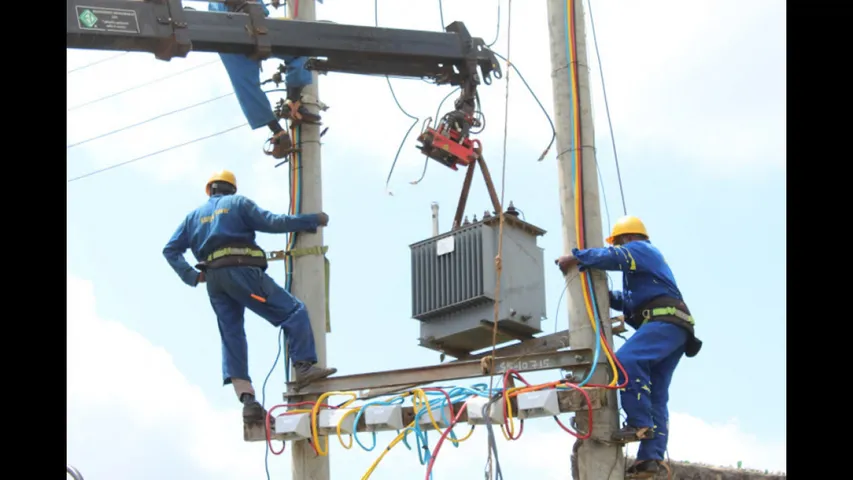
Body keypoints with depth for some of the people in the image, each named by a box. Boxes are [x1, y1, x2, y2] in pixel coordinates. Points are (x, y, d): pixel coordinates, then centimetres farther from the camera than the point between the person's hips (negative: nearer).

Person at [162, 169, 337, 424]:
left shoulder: (194, 215, 25)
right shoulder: (237, 202, 12)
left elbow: (170, 250, 18)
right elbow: (270, 222, 1)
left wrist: (191, 275, 17)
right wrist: (312, 220, 6)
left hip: (214, 279, 5)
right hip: (241, 270, -5)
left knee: (232, 337, 3)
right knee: (294, 312, -3)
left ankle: (248, 400, -10)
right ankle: (305, 366, -20)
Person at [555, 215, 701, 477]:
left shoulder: (640, 249, 5)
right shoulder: (647, 260, 37)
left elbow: (614, 258, -16)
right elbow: (629, 300, 36)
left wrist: (575, 257, -12)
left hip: (665, 321, -11)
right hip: (672, 327, 11)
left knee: (626, 359, -29)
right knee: (656, 396, 3)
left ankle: (640, 424, -31)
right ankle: (651, 457, -3)